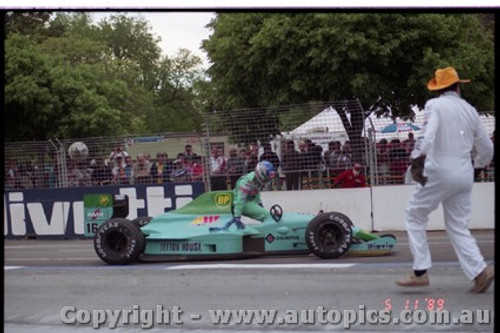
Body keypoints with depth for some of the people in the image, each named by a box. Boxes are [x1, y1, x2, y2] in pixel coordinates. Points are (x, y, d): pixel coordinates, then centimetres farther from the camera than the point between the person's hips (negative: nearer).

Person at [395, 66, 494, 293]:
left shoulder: (435, 105, -4)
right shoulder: (470, 110, 12)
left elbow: (427, 134, -22)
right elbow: (486, 147, 18)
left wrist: (418, 159, -25)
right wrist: (478, 165, 34)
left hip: (440, 171, -5)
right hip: (465, 175, 6)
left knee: (414, 216, 9)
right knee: (458, 227, 13)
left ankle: (420, 272, 3)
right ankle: (479, 272, -3)